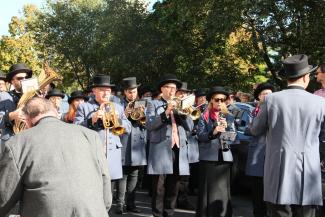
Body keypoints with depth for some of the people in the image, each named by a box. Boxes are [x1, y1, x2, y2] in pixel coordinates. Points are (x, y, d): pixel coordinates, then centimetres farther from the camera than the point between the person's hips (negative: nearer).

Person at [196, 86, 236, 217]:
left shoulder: (229, 117, 12)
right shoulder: (204, 116, 4)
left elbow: (232, 137, 4)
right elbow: (200, 135, -6)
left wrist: (226, 127, -13)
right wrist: (212, 132, -22)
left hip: (224, 156, 3)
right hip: (208, 156, -2)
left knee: (223, 189, 4)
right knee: (207, 189, 0)